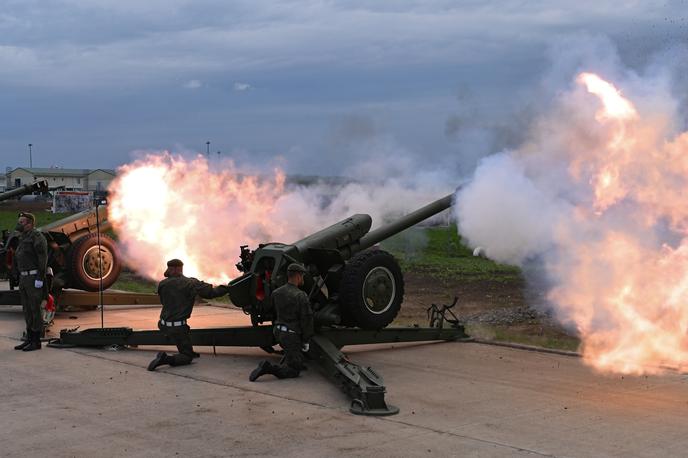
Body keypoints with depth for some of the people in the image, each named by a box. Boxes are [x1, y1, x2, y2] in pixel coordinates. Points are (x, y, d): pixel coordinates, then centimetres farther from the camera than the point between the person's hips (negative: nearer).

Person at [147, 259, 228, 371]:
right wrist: (227, 288, -1)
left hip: (164, 325, 5)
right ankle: (166, 359, -20)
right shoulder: (191, 283, -11)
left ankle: (189, 352, 37)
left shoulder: (163, 284, -2)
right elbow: (210, 292, -16)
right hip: (178, 328, -5)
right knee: (187, 357, 3)